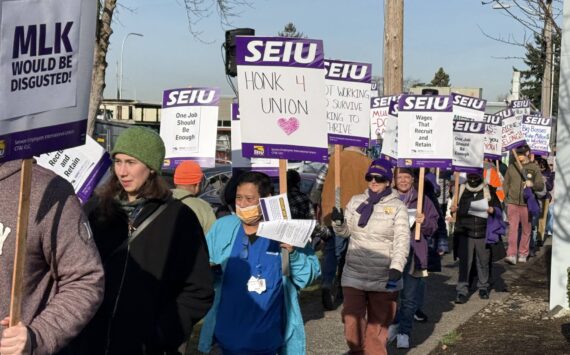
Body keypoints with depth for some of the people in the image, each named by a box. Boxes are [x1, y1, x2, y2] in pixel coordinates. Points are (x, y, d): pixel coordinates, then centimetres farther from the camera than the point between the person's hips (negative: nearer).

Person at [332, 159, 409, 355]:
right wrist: (338, 222, -9)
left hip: (384, 277, -2)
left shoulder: (397, 206, -4)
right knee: (352, 320, 6)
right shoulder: (356, 201, 7)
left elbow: (402, 240, -13)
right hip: (354, 273, 3)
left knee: (378, 324, 10)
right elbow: (345, 232, 14)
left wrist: (397, 267, -27)